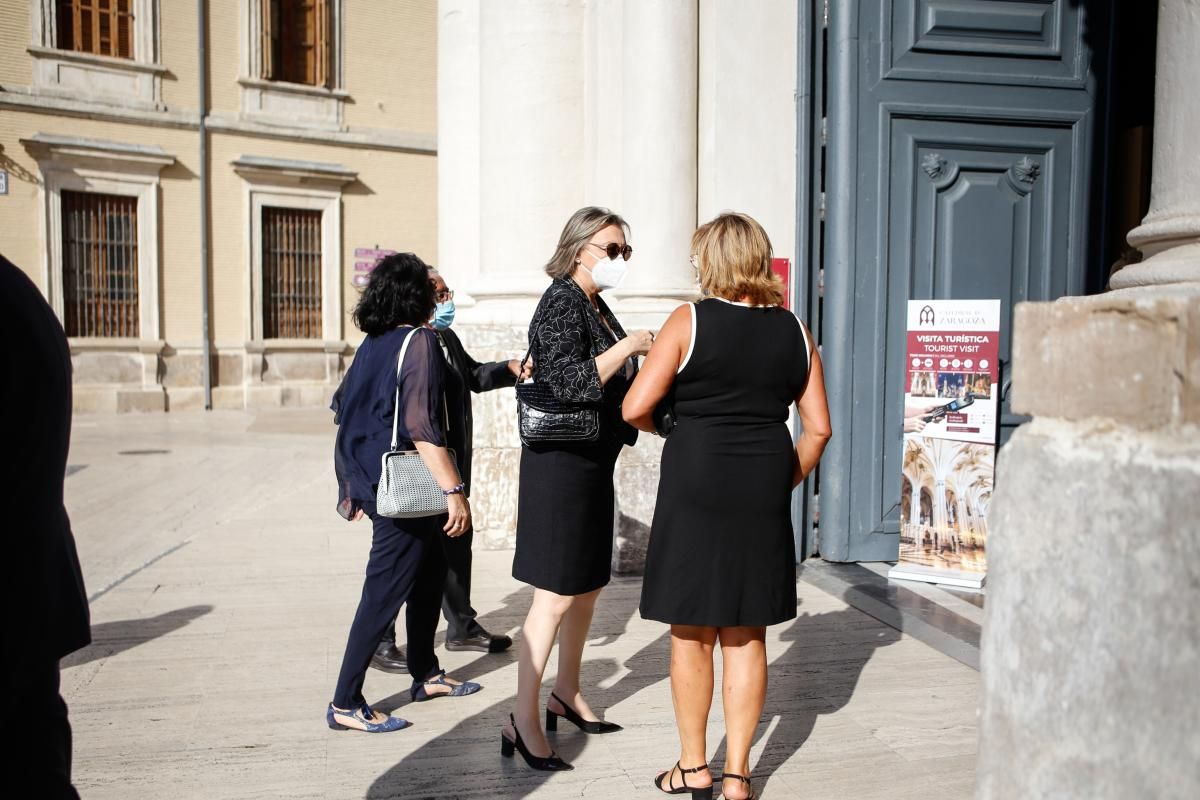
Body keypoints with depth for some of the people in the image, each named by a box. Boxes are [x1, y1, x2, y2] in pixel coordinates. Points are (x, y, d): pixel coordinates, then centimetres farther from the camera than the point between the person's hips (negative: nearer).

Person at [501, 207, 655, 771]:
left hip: (593, 462, 9)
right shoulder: (562, 303, -13)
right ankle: (523, 721, 3)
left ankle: (566, 693, 32)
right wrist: (628, 346, -19)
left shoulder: (596, 307, 14)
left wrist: (644, 367, 10)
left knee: (587, 586, 16)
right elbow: (569, 385, -24)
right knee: (557, 594, -6)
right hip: (562, 463, -9)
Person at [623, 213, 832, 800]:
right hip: (764, 488, 4)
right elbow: (818, 427, 6)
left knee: (691, 631, 11)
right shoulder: (794, 329, 5)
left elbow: (635, 408, -12)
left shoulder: (690, 321, -7)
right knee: (747, 635, 13)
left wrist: (667, 426, 9)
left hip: (696, 484, -3)